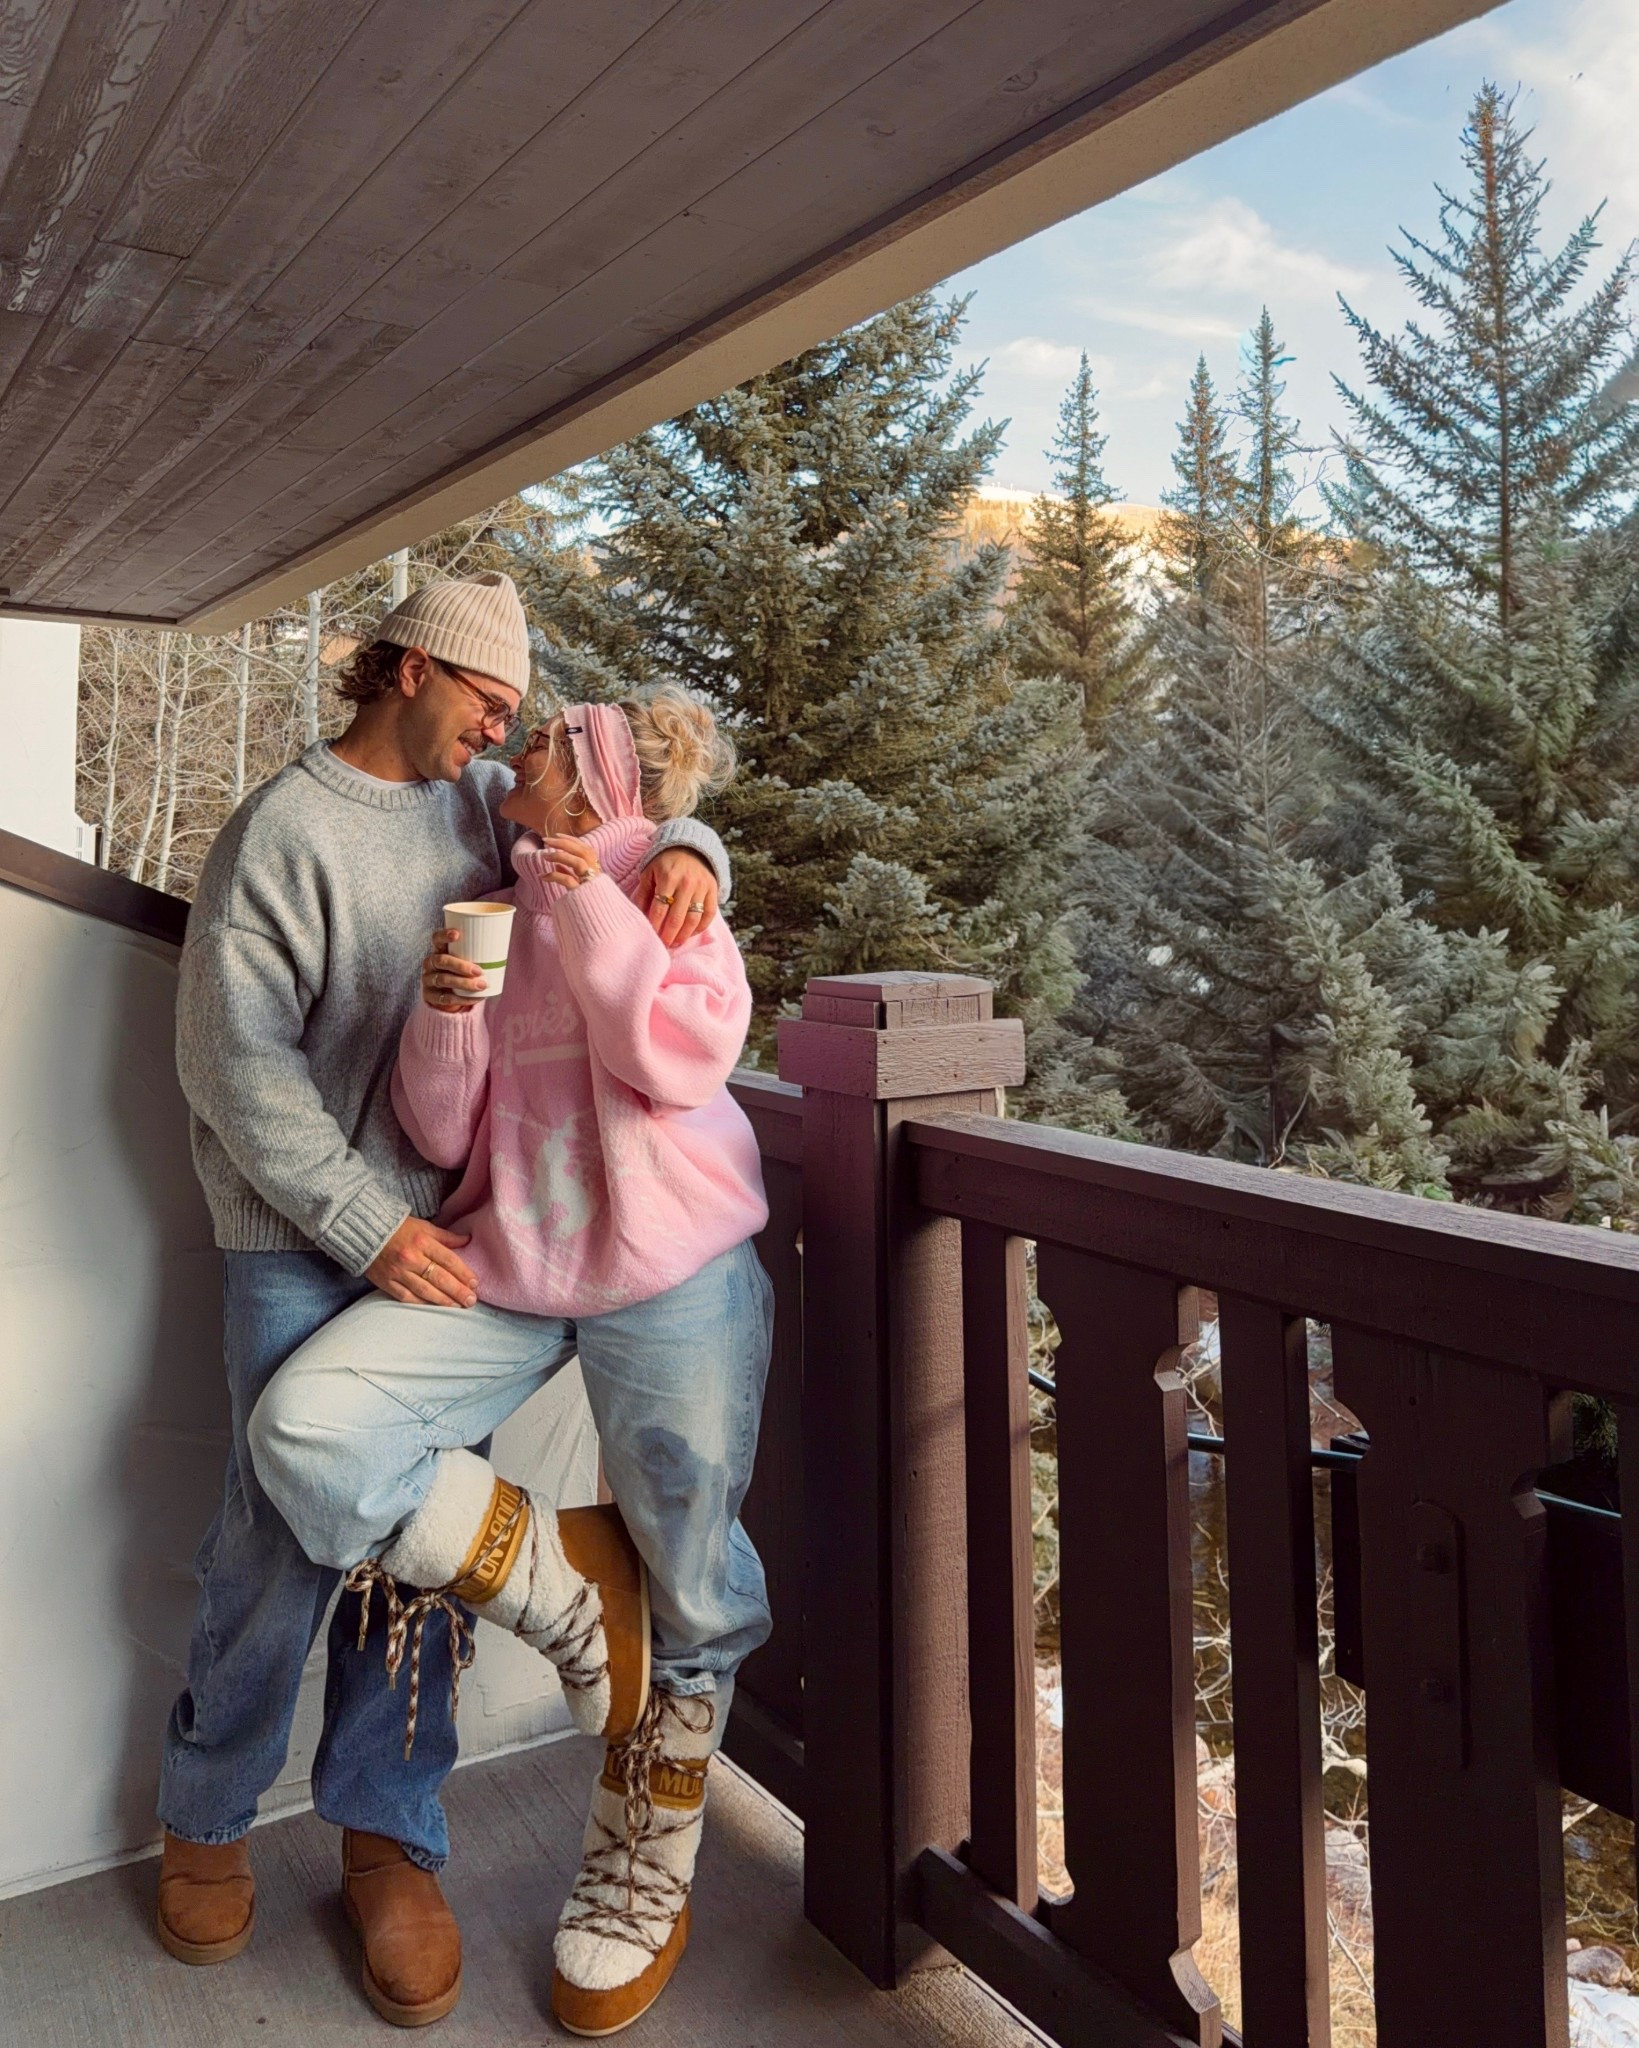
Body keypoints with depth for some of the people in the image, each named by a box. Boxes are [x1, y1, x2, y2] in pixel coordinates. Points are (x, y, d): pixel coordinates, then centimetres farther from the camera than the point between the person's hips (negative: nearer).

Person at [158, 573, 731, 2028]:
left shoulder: (482, 804, 10)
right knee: (286, 1536, -2)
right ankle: (205, 1821, 25)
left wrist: (685, 852, -8)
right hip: (305, 1247, -4)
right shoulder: (286, 830, -7)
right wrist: (367, 1227, -15)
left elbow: (629, 808, 18)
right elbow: (236, 1056, -11)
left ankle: (388, 1839, 22)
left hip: (443, 1228, 5)